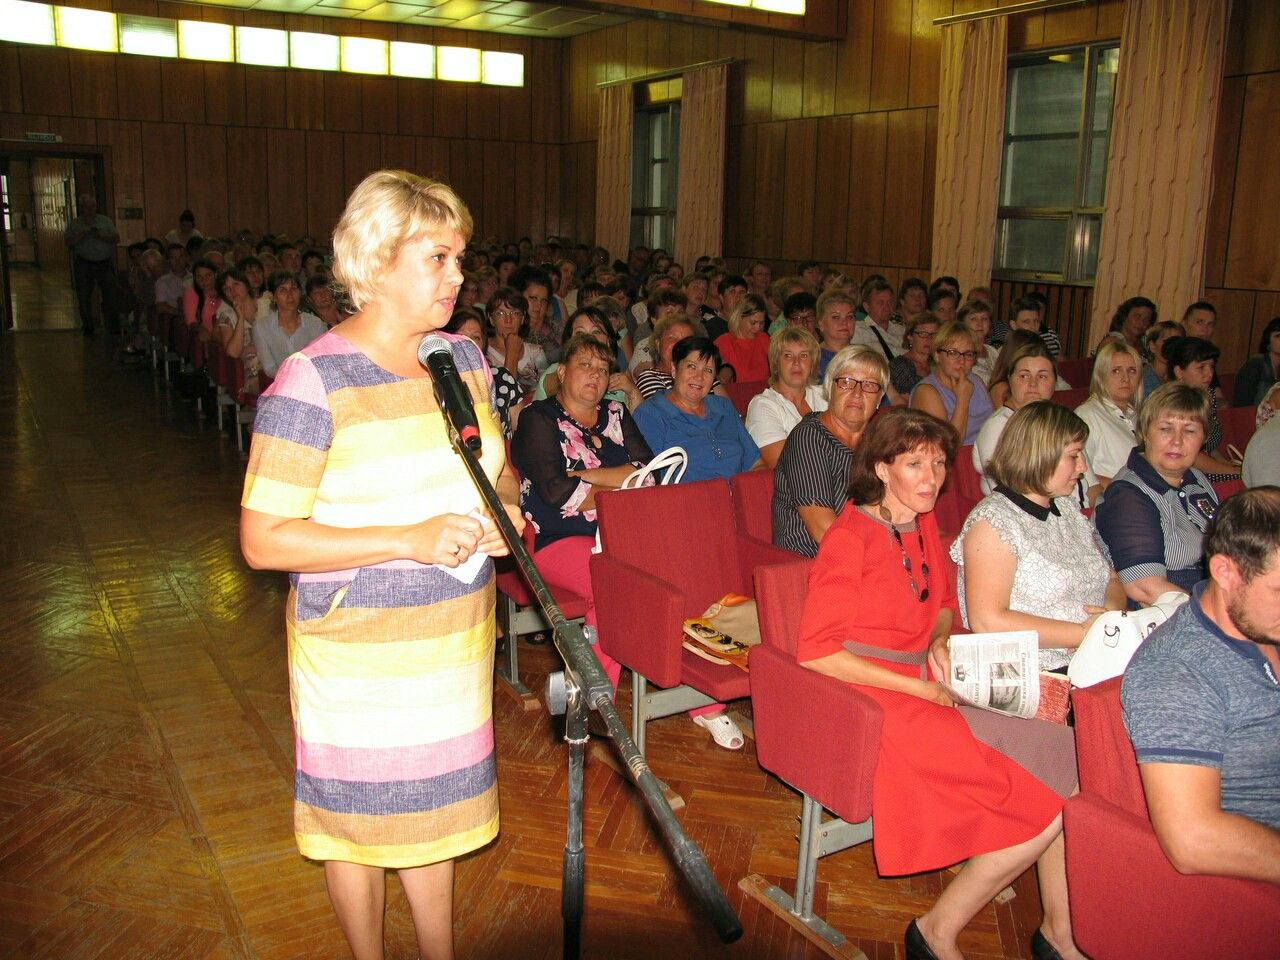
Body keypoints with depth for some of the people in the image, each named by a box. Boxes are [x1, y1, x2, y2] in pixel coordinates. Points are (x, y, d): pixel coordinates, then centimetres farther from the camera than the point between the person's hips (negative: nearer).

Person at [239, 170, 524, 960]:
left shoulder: (464, 359, 2)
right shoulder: (313, 382, -18)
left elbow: (498, 467, 16)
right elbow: (263, 540, -20)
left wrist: (503, 507, -8)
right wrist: (409, 540, -26)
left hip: (455, 642, 5)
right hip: (358, 652, -5)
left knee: (433, 805, 21)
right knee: (361, 816, 15)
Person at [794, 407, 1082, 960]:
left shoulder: (923, 524, 10)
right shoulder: (851, 537, -14)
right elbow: (814, 651, -17)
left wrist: (939, 641, 0)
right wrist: (920, 686, -17)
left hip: (929, 692, 8)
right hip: (876, 704, -8)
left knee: (1057, 747, -9)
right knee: (1042, 809, -14)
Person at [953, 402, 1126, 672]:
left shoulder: (1068, 507, 18)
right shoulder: (993, 520, -10)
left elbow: (1110, 580, 24)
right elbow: (986, 622, -20)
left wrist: (1112, 612, 0)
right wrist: (1083, 634, -18)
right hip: (1033, 678, -8)